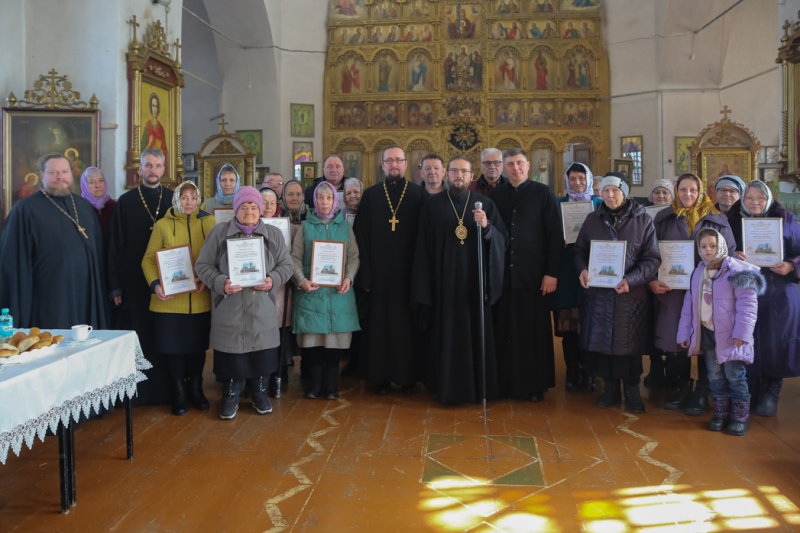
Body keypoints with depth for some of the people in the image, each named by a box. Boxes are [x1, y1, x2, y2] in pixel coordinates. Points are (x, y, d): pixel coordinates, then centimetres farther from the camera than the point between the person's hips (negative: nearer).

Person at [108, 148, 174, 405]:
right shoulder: (125, 202, 4)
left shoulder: (174, 200, 7)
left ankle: (167, 388, 16)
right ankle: (139, 391, 14)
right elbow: (116, 246, 2)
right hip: (135, 282, -1)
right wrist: (115, 286, -3)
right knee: (138, 337, 4)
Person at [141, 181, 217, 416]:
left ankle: (195, 389, 28)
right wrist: (155, 284, -14)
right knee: (173, 345, 5)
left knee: (197, 345, 10)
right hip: (170, 299, -1)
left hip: (200, 298, 1)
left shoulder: (209, 223, 5)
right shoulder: (163, 225, 2)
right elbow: (149, 259, 1)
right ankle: (179, 392, 22)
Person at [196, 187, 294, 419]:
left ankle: (259, 394, 28)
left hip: (262, 311, 1)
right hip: (229, 310, -1)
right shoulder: (219, 232, 3)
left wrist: (273, 280, -11)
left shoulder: (273, 234, 8)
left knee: (262, 353, 7)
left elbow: (286, 265, 9)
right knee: (231, 353, 4)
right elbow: (203, 265, 2)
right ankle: (230, 397, 24)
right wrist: (221, 283, -15)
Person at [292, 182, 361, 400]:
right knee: (312, 337, -3)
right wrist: (301, 280, -13)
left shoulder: (345, 226, 11)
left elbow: (354, 257, 7)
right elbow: (295, 257, 3)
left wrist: (349, 278, -10)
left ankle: (331, 384, 12)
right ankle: (315, 382, 11)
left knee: (335, 338, 0)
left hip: (338, 292, 1)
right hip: (311, 290, 0)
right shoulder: (305, 226, 9)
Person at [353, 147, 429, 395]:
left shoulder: (419, 195, 5)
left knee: (408, 324, 4)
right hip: (379, 272, 1)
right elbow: (362, 236, 4)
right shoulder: (370, 195, 7)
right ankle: (381, 377, 14)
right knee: (379, 323, 4)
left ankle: (409, 375, 15)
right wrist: (366, 274, -4)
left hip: (409, 272, -1)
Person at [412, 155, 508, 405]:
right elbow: (423, 248, 2)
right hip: (445, 283, -1)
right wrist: (424, 288, -3)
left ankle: (477, 387, 17)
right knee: (447, 335, 2)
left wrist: (486, 227, -19)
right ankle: (448, 388, 15)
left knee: (477, 335, 4)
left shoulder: (485, 204, 7)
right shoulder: (433, 206, 4)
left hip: (475, 282, 1)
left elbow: (502, 240, 2)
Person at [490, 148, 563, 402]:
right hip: (503, 274, 2)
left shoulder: (543, 193, 2)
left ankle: (536, 385, 16)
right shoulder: (496, 195, 9)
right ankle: (506, 381, 17)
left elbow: (555, 235, -2)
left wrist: (551, 272, -9)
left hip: (533, 274, -2)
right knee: (505, 331, 5)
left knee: (534, 330, 4)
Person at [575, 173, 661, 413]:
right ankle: (610, 387, 23)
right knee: (602, 340, 7)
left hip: (631, 295, -2)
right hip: (598, 293, 2)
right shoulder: (592, 220, 8)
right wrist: (583, 269, -9)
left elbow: (652, 258, -3)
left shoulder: (643, 221, 0)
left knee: (630, 344, 5)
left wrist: (631, 280, -18)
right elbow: (580, 251, 13)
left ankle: (632, 390, 23)